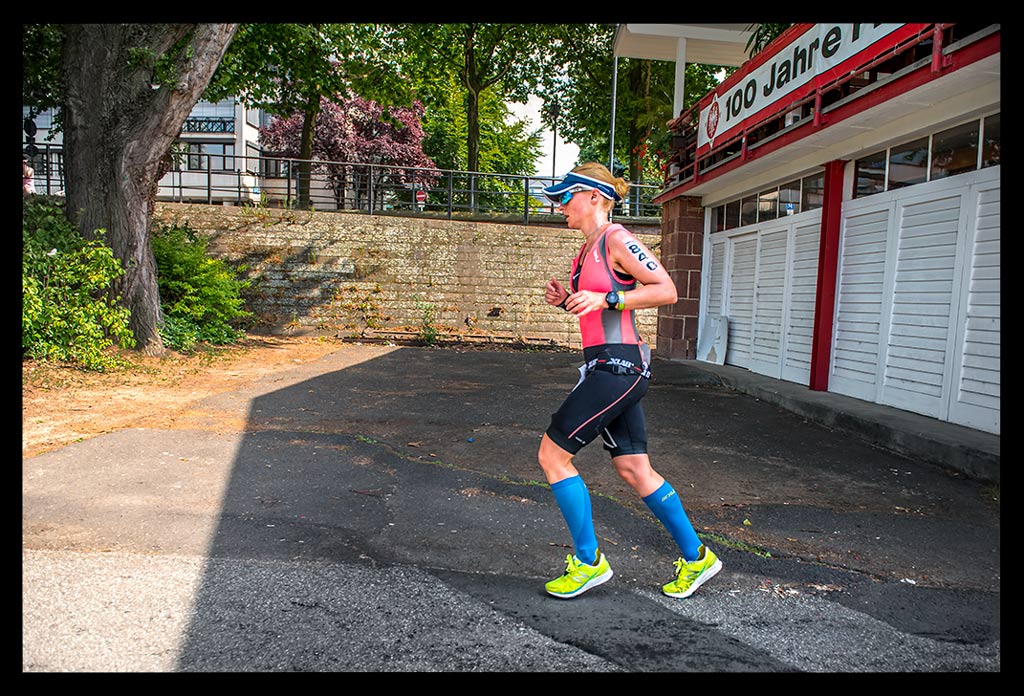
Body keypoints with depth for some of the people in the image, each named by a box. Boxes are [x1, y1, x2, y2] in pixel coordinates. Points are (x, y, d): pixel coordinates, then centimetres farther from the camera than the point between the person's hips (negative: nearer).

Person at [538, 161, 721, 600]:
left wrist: (604, 299, -21)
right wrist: (566, 299, 10)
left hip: (616, 366, -10)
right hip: (609, 367, 10)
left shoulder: (616, 240, -9)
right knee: (635, 471, 13)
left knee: (552, 455, -4)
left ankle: (589, 562, 9)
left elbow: (667, 291, -15)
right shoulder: (589, 249, 18)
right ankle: (696, 558, 26)